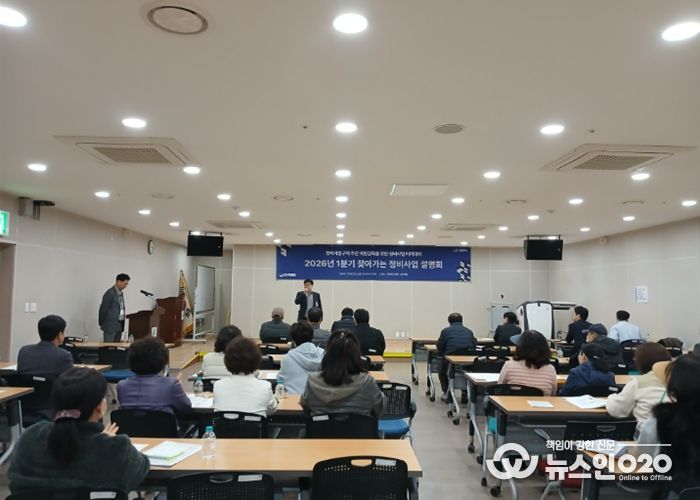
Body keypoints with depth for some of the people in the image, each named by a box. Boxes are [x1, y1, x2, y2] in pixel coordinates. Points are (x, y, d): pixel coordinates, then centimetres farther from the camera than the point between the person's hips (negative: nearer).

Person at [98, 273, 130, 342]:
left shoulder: (121, 293, 11)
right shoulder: (110, 293, -15)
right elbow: (103, 309, -11)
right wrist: (101, 324, -3)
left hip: (119, 326, 8)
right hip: (110, 326, -8)